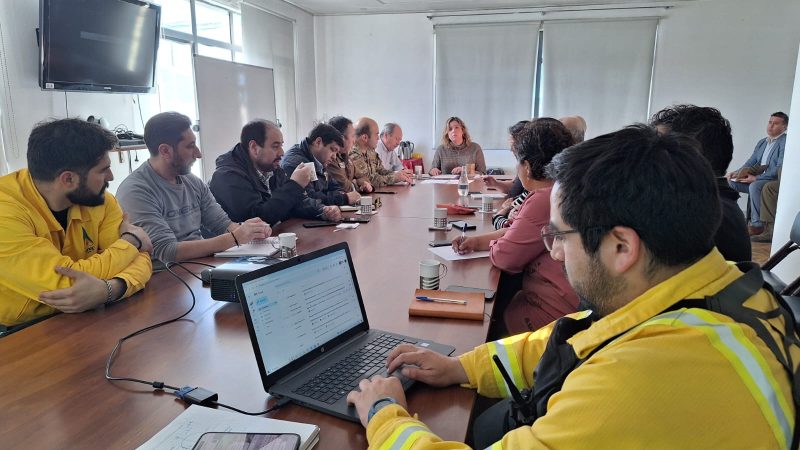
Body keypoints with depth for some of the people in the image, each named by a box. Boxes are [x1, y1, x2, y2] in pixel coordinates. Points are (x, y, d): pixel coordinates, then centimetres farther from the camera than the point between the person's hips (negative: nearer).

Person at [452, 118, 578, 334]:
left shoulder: (544, 200, -24)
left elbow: (503, 257, -18)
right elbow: (519, 234, 15)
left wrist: (491, 244, 4)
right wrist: (476, 241, 9)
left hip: (552, 313, -9)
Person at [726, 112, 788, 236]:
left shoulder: (785, 142, -8)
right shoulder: (762, 142, 18)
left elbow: (780, 168, -18)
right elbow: (750, 162, 16)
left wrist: (757, 178, -24)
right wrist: (736, 173, -3)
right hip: (756, 177, 8)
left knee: (754, 186, -37)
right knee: (730, 182, -6)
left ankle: (757, 225, -28)